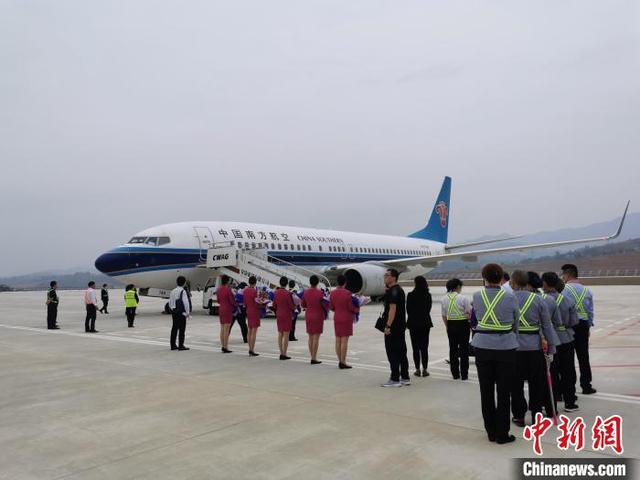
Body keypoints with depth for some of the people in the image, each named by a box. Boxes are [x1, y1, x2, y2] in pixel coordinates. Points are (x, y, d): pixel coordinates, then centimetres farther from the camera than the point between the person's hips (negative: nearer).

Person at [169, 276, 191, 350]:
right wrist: (188, 312, -8)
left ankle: (173, 345, 18)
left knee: (174, 328, 12)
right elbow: (186, 302, -16)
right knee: (181, 329, -2)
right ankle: (181, 345, 0)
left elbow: (170, 303, 14)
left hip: (174, 312, 8)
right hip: (181, 313, -8)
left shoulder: (173, 291, 10)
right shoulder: (183, 291, -14)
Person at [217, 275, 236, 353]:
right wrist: (236, 305, 4)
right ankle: (225, 347, -2)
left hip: (221, 309, 8)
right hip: (228, 310, -7)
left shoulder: (218, 289, 7)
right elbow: (232, 300, -13)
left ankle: (222, 346, 17)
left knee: (222, 329, 12)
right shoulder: (228, 289, -16)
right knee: (226, 330, -4)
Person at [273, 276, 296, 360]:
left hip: (279, 315, 6)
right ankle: (284, 354, 1)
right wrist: (295, 306, 7)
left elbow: (274, 306, 9)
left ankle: (281, 353, 14)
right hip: (287, 315, -6)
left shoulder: (275, 292, 2)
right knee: (286, 335, -1)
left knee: (280, 334, 10)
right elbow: (292, 306, -13)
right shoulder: (288, 293, -16)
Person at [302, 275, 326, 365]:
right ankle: (314, 359, -2)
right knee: (316, 338, -2)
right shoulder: (320, 292, -14)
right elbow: (325, 304, -10)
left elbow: (303, 305, 8)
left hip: (308, 316, 5)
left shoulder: (306, 292, 0)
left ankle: (312, 357, 15)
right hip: (318, 317, -5)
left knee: (310, 337, 11)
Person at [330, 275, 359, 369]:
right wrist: (357, 310, 7)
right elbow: (350, 307, -12)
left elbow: (331, 307, 7)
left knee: (338, 340, 9)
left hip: (337, 318, 6)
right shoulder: (347, 293, -15)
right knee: (344, 340, -4)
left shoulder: (332, 293, 2)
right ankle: (343, 363, -2)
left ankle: (340, 361, 14)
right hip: (346, 318, -5)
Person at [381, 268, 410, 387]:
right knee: (401, 352, 13)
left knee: (392, 353, -5)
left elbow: (392, 309, -22)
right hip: (401, 326, 10)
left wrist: (388, 326, -23)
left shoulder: (393, 291, -16)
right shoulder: (399, 290, 16)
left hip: (393, 327, -10)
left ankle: (395, 379, -1)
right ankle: (405, 378, 19)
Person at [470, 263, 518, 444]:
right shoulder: (510, 297, -8)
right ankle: (502, 434, 14)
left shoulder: (476, 296, -4)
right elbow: (516, 323, 3)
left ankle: (491, 432, 21)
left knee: (486, 391, 11)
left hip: (482, 347, 2)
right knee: (503, 392, 7)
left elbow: (478, 318, 5)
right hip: (505, 347, -2)